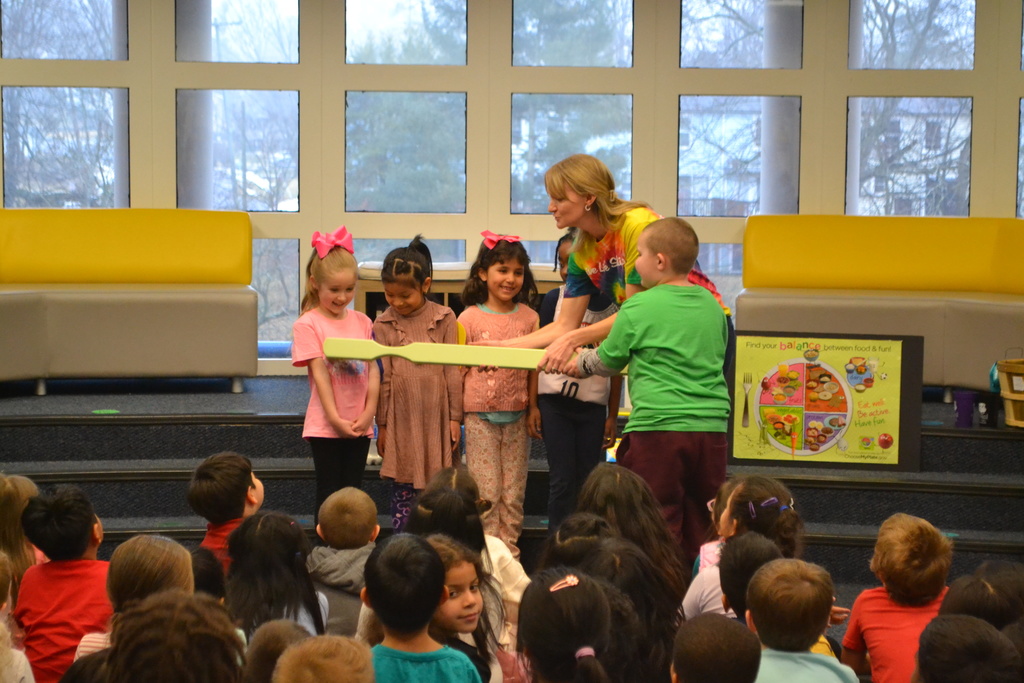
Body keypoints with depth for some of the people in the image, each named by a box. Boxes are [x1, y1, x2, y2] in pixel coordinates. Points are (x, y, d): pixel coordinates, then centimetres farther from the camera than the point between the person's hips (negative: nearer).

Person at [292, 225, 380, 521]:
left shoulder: (362, 322, 8)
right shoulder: (307, 325, -6)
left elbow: (373, 370, 3)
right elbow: (319, 374, -11)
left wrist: (369, 413, -8)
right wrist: (335, 419, -15)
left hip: (360, 425, 4)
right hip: (325, 426, -4)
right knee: (329, 496, 1)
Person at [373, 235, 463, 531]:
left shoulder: (444, 319, 0)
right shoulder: (383, 325, 0)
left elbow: (453, 371, 3)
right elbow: (382, 378, 3)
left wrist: (455, 417, 3)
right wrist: (382, 425, 4)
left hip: (436, 417, 0)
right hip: (401, 419, 0)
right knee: (402, 488, 4)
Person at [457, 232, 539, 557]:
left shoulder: (529, 317, 4)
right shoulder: (469, 318, -2)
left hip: (516, 415, 2)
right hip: (479, 415, -2)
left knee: (513, 493, 6)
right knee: (486, 491, -1)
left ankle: (509, 552, 15)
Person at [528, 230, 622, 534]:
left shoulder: (610, 306, 1)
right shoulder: (554, 299, 1)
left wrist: (612, 416, 5)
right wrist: (532, 406, -1)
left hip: (593, 406, 1)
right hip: (554, 401, -1)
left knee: (590, 482, 5)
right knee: (562, 480, -1)